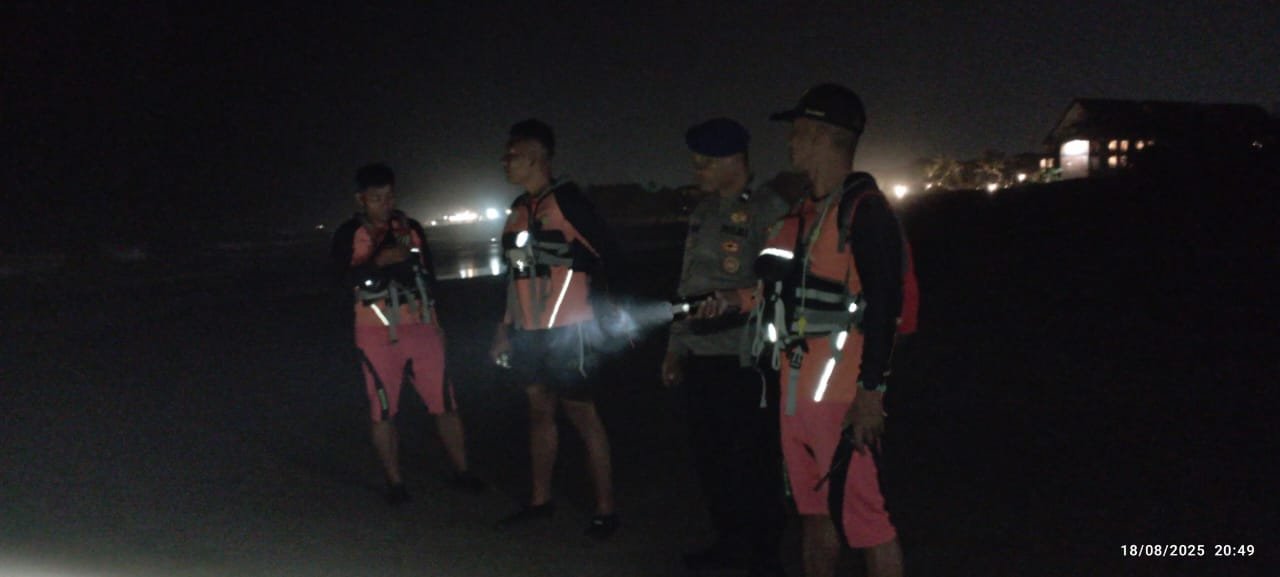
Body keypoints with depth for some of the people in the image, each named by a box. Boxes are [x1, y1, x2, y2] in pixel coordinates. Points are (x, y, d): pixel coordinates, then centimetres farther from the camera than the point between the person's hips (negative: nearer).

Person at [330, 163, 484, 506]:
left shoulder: (411, 229, 13)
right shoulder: (349, 235, 2)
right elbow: (347, 278, -12)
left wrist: (436, 322, 19)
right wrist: (380, 260, -26)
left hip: (422, 328, 3)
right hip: (377, 334, -2)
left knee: (445, 404, 2)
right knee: (383, 412, 2)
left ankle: (462, 472, 15)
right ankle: (395, 483, 14)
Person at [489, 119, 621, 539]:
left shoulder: (566, 199, -11)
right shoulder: (519, 208, 12)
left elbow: (608, 253, -13)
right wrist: (506, 328, 18)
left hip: (567, 330, -7)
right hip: (529, 331, 8)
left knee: (581, 414, -1)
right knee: (540, 411, 15)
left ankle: (605, 509, 10)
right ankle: (540, 499, 29)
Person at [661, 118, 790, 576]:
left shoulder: (768, 210, -9)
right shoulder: (704, 211, 14)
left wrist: (732, 303, -23)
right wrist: (676, 346, 17)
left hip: (746, 358, -8)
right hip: (701, 355, 8)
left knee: (755, 459, 2)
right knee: (709, 453, 15)